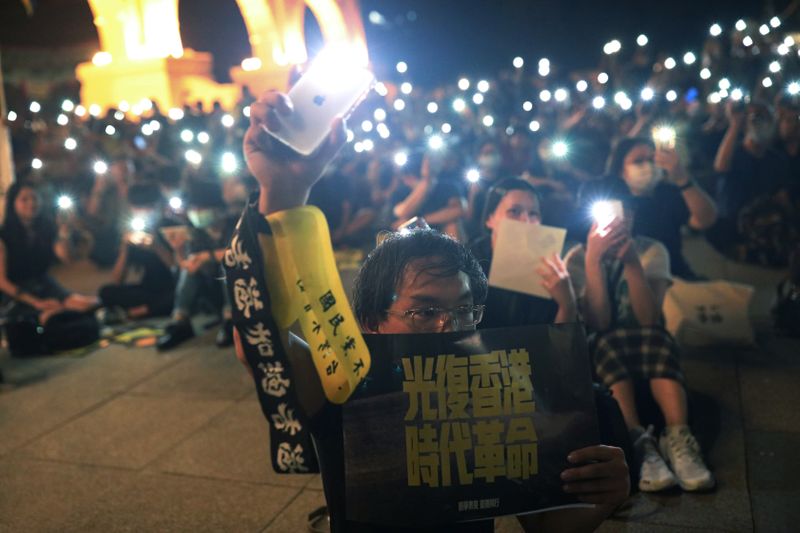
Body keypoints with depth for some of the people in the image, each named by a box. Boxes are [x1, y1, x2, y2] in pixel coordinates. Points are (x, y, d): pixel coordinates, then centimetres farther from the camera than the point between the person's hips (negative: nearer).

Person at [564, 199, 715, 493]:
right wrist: (594, 260, -26)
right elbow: (598, 323, -19)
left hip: (648, 351, 1)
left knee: (655, 338, -33)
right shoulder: (577, 258, -4)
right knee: (607, 343, -35)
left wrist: (631, 261, -25)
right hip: (600, 353, -1)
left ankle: (678, 439, -42)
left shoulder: (652, 251, -2)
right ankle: (638, 444, -44)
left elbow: (649, 319, -17)